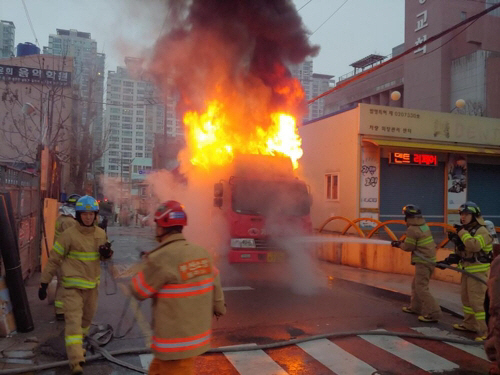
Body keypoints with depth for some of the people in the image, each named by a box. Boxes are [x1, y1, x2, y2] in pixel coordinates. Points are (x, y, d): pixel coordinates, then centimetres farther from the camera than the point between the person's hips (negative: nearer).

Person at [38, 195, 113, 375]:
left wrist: (107, 253, -9)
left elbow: (104, 256, 15)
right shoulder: (69, 234, -14)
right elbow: (54, 260, -8)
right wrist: (44, 283, -7)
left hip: (92, 284, 6)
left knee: (87, 317, 21)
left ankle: (78, 343, 47)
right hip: (73, 285, -5)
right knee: (73, 321, -11)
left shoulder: (100, 233, 1)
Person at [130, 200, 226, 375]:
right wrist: (219, 307, 25)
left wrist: (147, 265, 6)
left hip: (176, 343, -7)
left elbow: (138, 291, -9)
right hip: (197, 334, 7)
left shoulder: (161, 259, -23)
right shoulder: (202, 253, -4)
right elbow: (215, 285, 7)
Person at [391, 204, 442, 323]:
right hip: (430, 259, 9)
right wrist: (403, 242, 11)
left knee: (421, 287, -6)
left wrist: (399, 244, 4)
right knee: (416, 284, 20)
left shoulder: (412, 229, -17)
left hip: (423, 262, -9)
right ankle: (415, 307, 31)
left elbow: (408, 247, -12)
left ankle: (433, 313, -7)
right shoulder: (424, 225, 10)